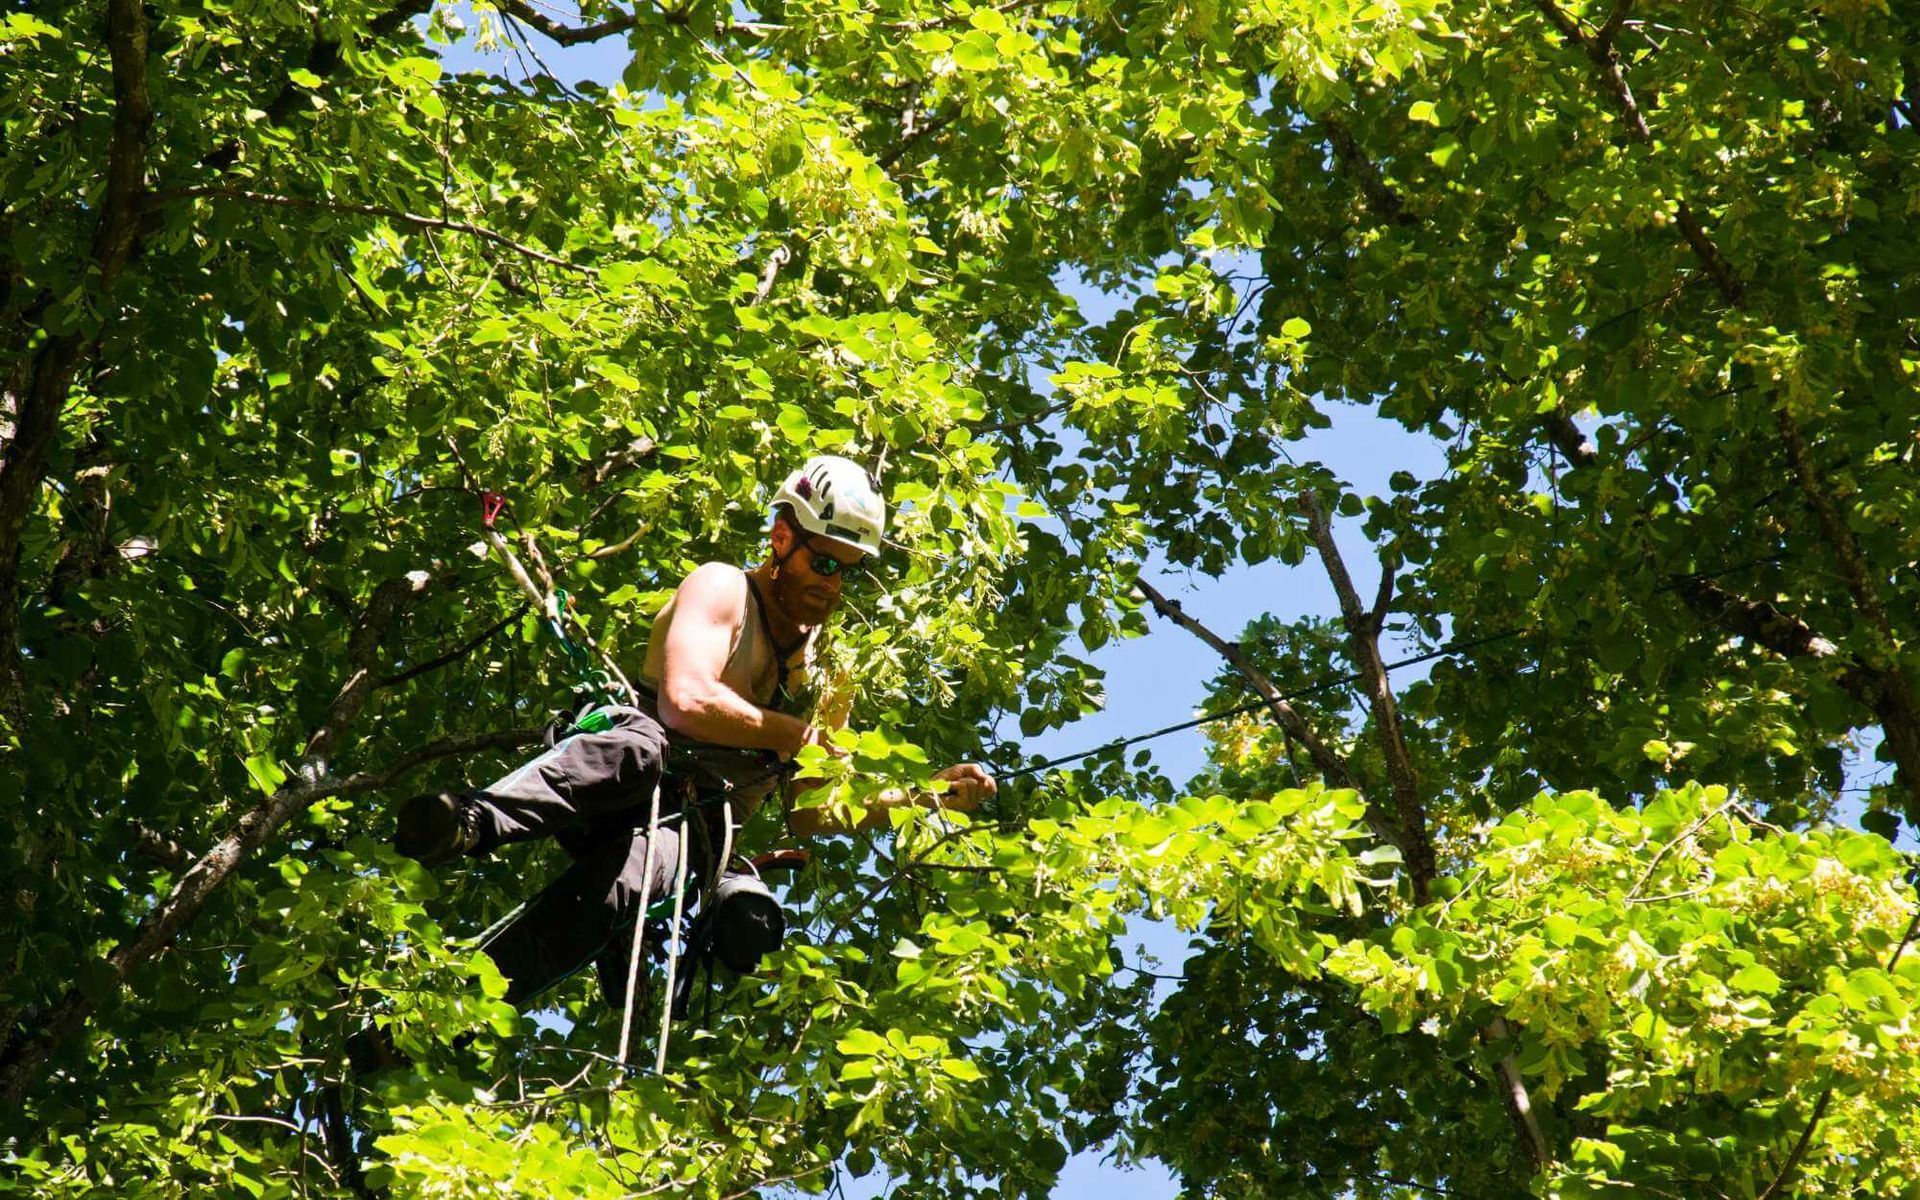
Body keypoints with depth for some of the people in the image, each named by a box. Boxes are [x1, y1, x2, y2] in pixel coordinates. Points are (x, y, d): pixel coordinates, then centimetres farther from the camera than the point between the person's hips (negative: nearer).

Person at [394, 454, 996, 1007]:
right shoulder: (723, 588, 7)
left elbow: (808, 817, 22)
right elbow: (686, 701, -12)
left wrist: (923, 795, 11)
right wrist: (801, 736, -4)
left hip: (694, 830, 2)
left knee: (604, 893, -35)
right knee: (642, 747, -41)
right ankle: (473, 821, -60)